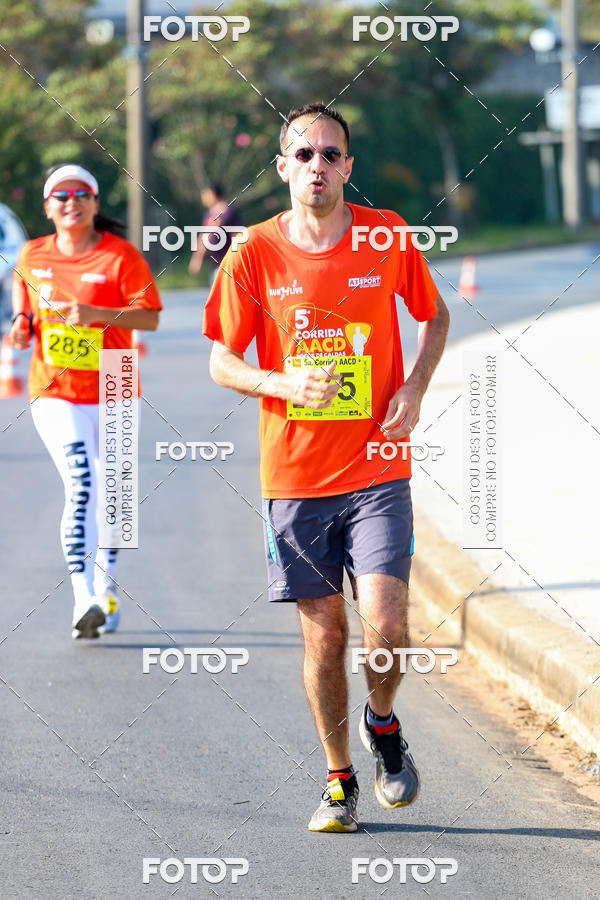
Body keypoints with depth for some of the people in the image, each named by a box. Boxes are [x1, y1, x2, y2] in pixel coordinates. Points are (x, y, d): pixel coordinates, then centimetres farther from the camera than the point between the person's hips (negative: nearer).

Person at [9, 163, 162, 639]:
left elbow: (150, 316, -13)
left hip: (114, 395, 0)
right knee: (81, 488, -18)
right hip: (57, 394, 0)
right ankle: (83, 598, -23)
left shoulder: (122, 256, -7)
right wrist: (22, 321, 6)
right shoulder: (33, 256, 2)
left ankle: (106, 591, 28)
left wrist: (94, 313, -27)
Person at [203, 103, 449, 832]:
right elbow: (222, 362, 3)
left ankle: (383, 722, 19)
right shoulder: (255, 253, -3)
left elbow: (434, 316, 15)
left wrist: (414, 388, -2)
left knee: (385, 625, -12)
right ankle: (339, 779, 20)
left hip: (377, 473, 0)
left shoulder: (385, 236, -1)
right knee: (324, 636, 3)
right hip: (295, 473, 0)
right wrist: (284, 384, -16)